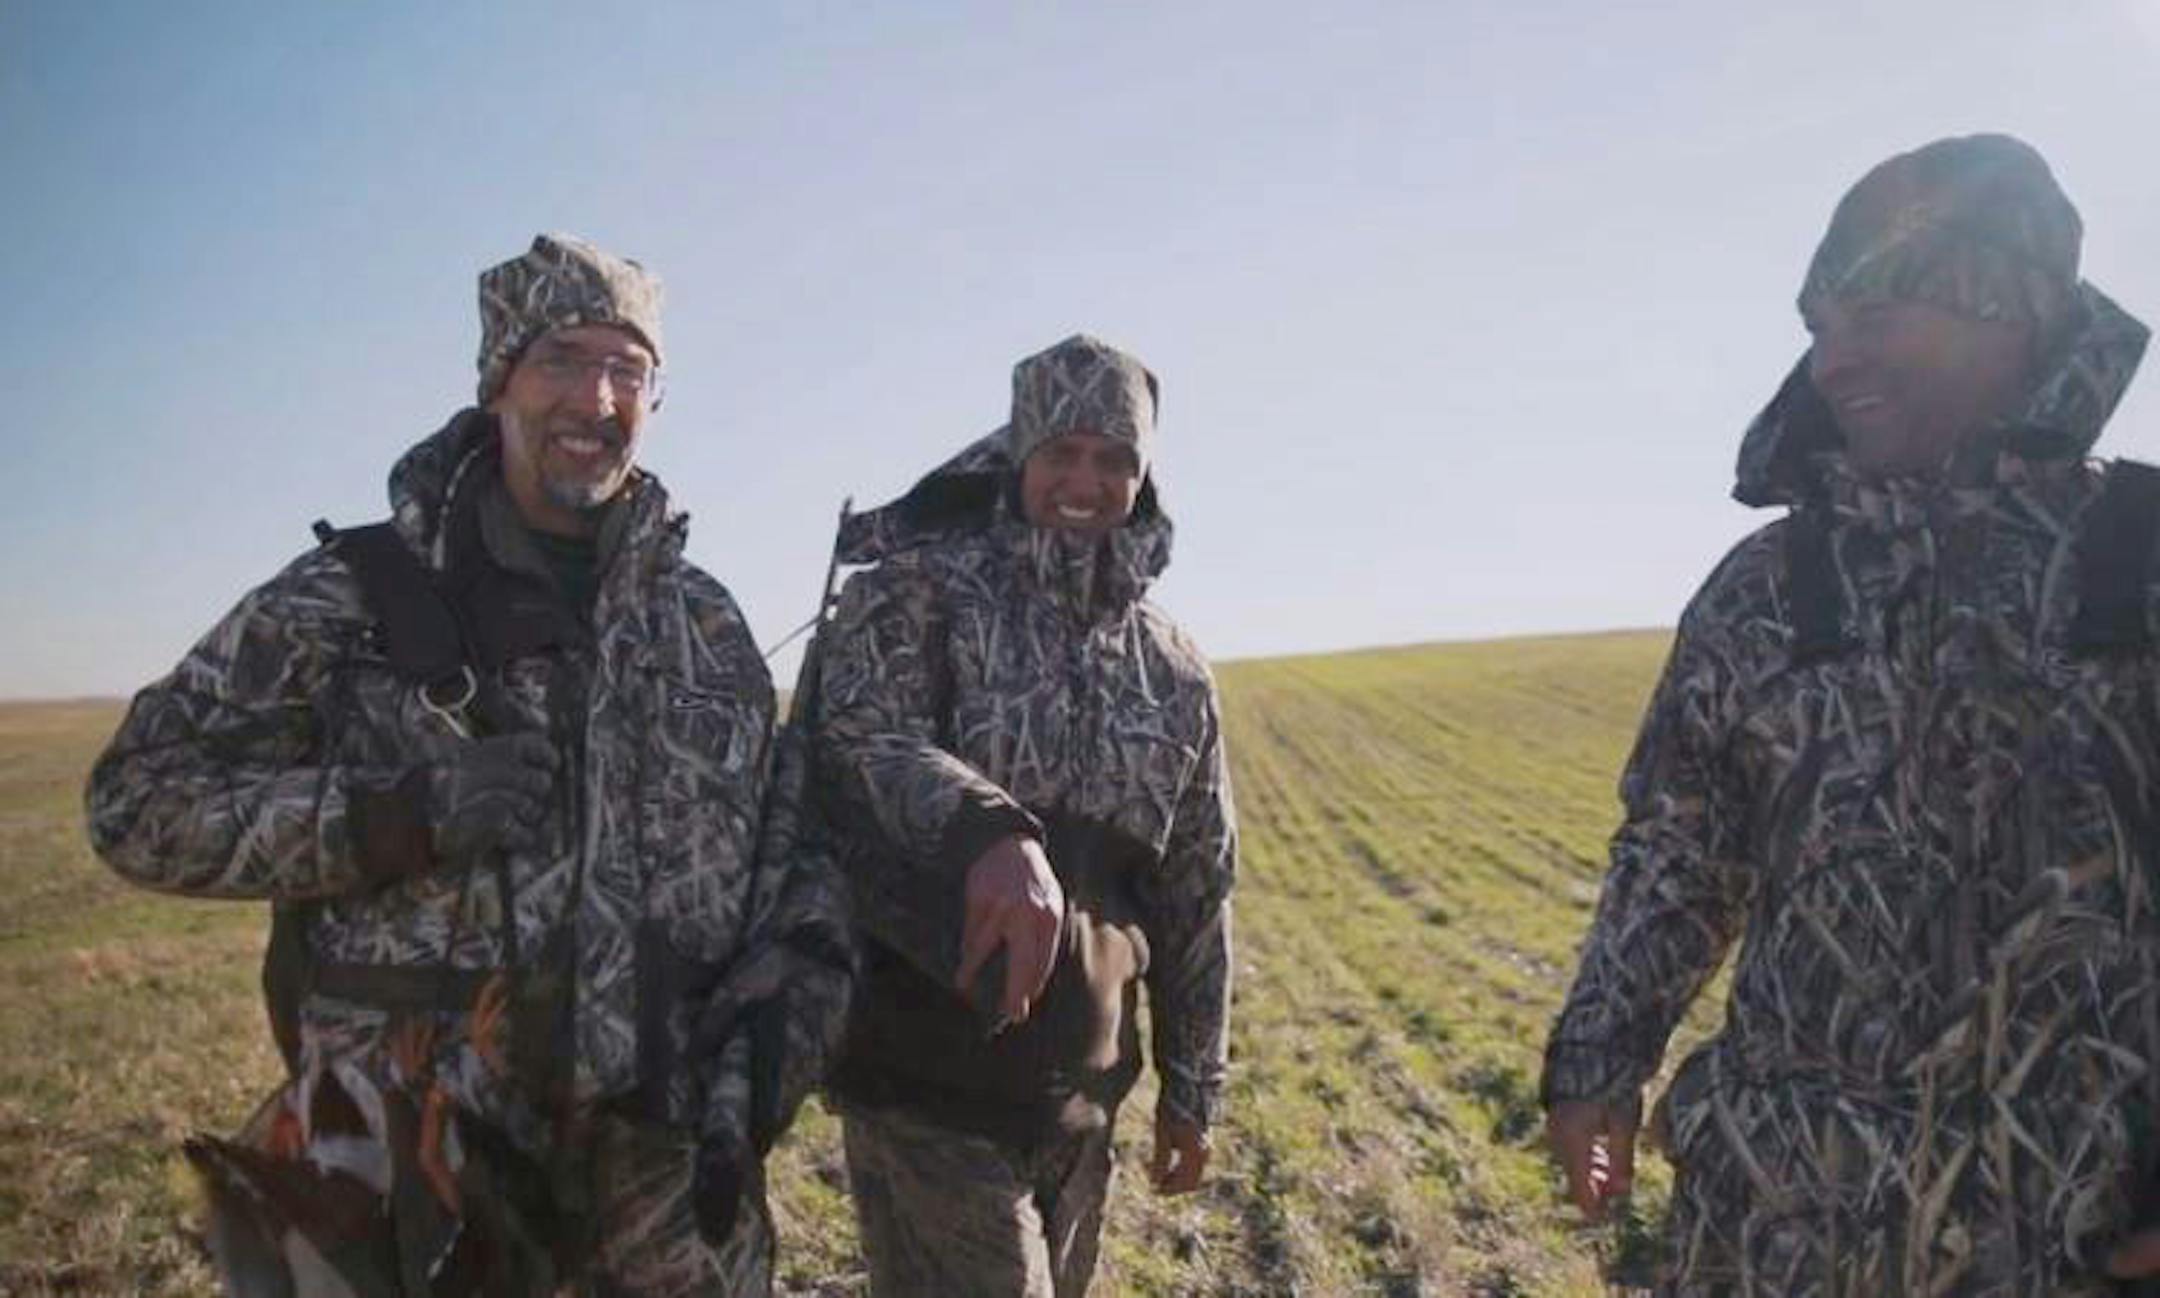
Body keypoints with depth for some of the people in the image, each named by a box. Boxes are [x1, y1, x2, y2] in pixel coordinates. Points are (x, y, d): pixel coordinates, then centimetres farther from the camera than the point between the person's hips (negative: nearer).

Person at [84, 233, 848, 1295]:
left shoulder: (706, 623, 5)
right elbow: (134, 799, -3)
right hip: (416, 1150, -2)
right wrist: (401, 817, -18)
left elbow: (788, 862, 9)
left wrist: (749, 1086, -2)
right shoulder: (355, 595, -4)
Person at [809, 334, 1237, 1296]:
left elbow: (1198, 891, 12)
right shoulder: (918, 588, -5)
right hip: (926, 1082, -5)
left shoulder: (1175, 674, 7)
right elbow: (858, 743, -23)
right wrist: (991, 832, -43)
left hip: (1082, 1094, 5)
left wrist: (1192, 1085, 14)